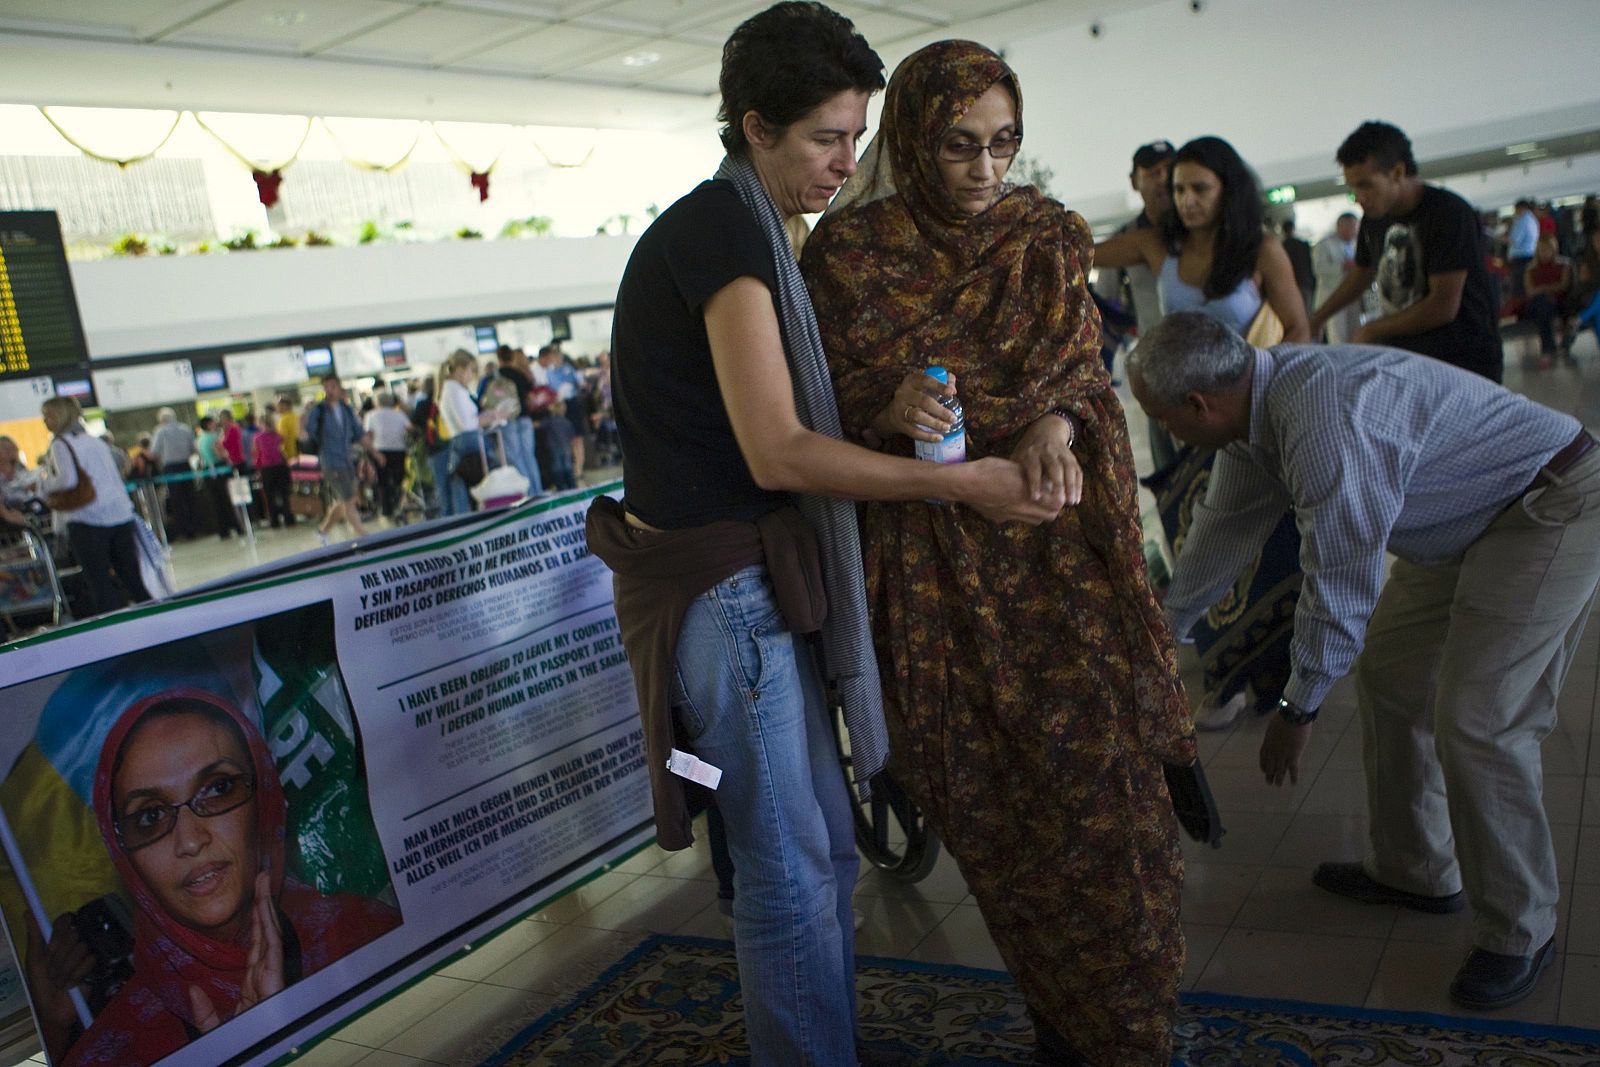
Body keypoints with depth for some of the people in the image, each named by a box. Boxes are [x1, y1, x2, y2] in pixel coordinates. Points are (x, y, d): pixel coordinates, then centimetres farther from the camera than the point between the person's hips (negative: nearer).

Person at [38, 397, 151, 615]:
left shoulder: (61, 444, -4)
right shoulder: (97, 442, 17)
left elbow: (67, 480, -16)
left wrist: (43, 484, 1)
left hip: (87, 521, -6)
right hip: (121, 515, 7)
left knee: (99, 583, -1)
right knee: (132, 579, 10)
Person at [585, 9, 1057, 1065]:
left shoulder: (743, 225, 16)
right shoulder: (726, 229, -16)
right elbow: (778, 453, -21)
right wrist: (959, 481, -16)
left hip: (749, 580, 10)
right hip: (723, 589, -10)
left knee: (826, 846, 18)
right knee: (792, 872, 1)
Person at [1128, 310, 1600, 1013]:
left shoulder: (1325, 426, -33)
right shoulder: (1257, 402, -2)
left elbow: (1340, 585, -24)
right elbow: (1225, 527, 13)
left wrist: (1297, 709, -10)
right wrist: (1168, 626, 25)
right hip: (1474, 515, 10)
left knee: (1476, 724, -14)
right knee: (1388, 672, 13)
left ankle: (1517, 931, 7)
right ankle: (1414, 871, 28)